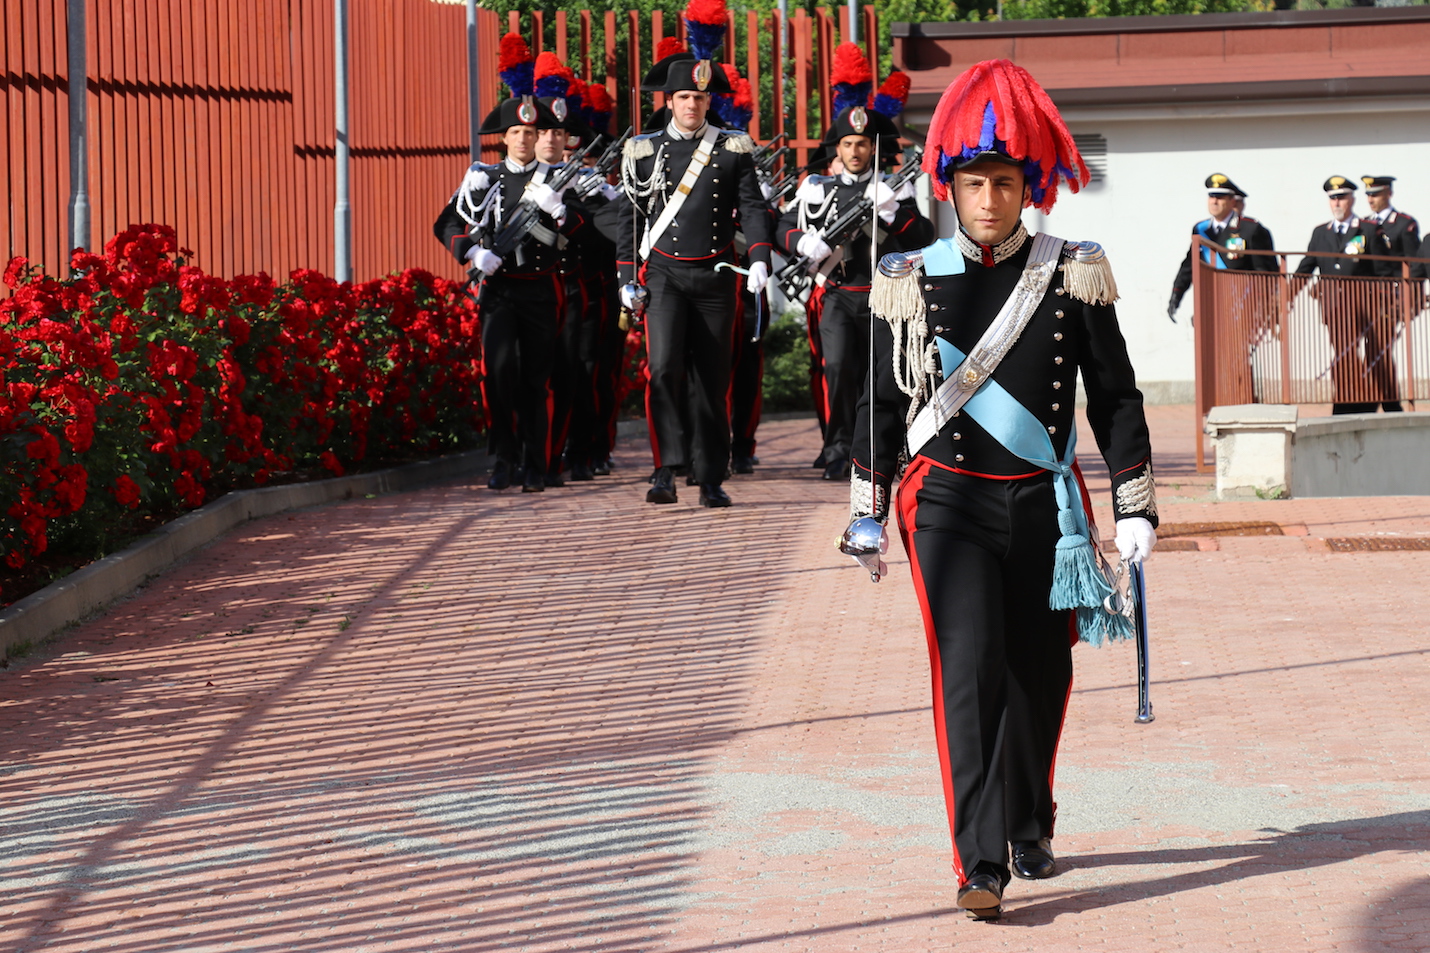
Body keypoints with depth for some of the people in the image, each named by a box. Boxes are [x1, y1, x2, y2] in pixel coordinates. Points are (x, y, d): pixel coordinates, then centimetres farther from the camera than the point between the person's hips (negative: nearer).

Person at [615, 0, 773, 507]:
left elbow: (751, 207, 0)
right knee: (663, 367, -18)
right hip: (664, 274, -1)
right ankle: (666, 469, -15)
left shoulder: (733, 150, 5)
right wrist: (627, 279, 1)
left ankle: (711, 479, 10)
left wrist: (760, 257, -16)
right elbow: (631, 217, 7)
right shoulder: (645, 151, 4)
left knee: (711, 377, 4)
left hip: (715, 275, 1)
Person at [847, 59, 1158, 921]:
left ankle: (1030, 835, 34)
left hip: (1045, 503, 2)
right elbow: (883, 402, 7)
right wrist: (867, 516, 7)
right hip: (949, 502, -2)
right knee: (969, 666, -14)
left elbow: (1116, 396, 5)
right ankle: (981, 864, -16)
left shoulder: (1075, 275, 1)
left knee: (1041, 677, 12)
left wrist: (1136, 509, 2)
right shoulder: (911, 282, 0)